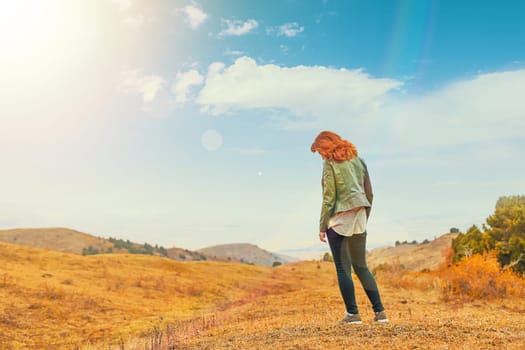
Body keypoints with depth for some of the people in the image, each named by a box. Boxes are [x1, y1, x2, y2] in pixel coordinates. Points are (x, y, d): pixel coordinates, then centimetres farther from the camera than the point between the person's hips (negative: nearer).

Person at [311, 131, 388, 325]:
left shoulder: (330, 164, -8)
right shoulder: (358, 160, 12)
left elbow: (329, 198, -11)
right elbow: (369, 193, 12)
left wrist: (322, 226, -6)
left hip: (339, 221, -7)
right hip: (359, 220, 7)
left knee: (343, 269, 2)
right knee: (361, 267, 14)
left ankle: (352, 313, 5)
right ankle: (380, 311, 12)